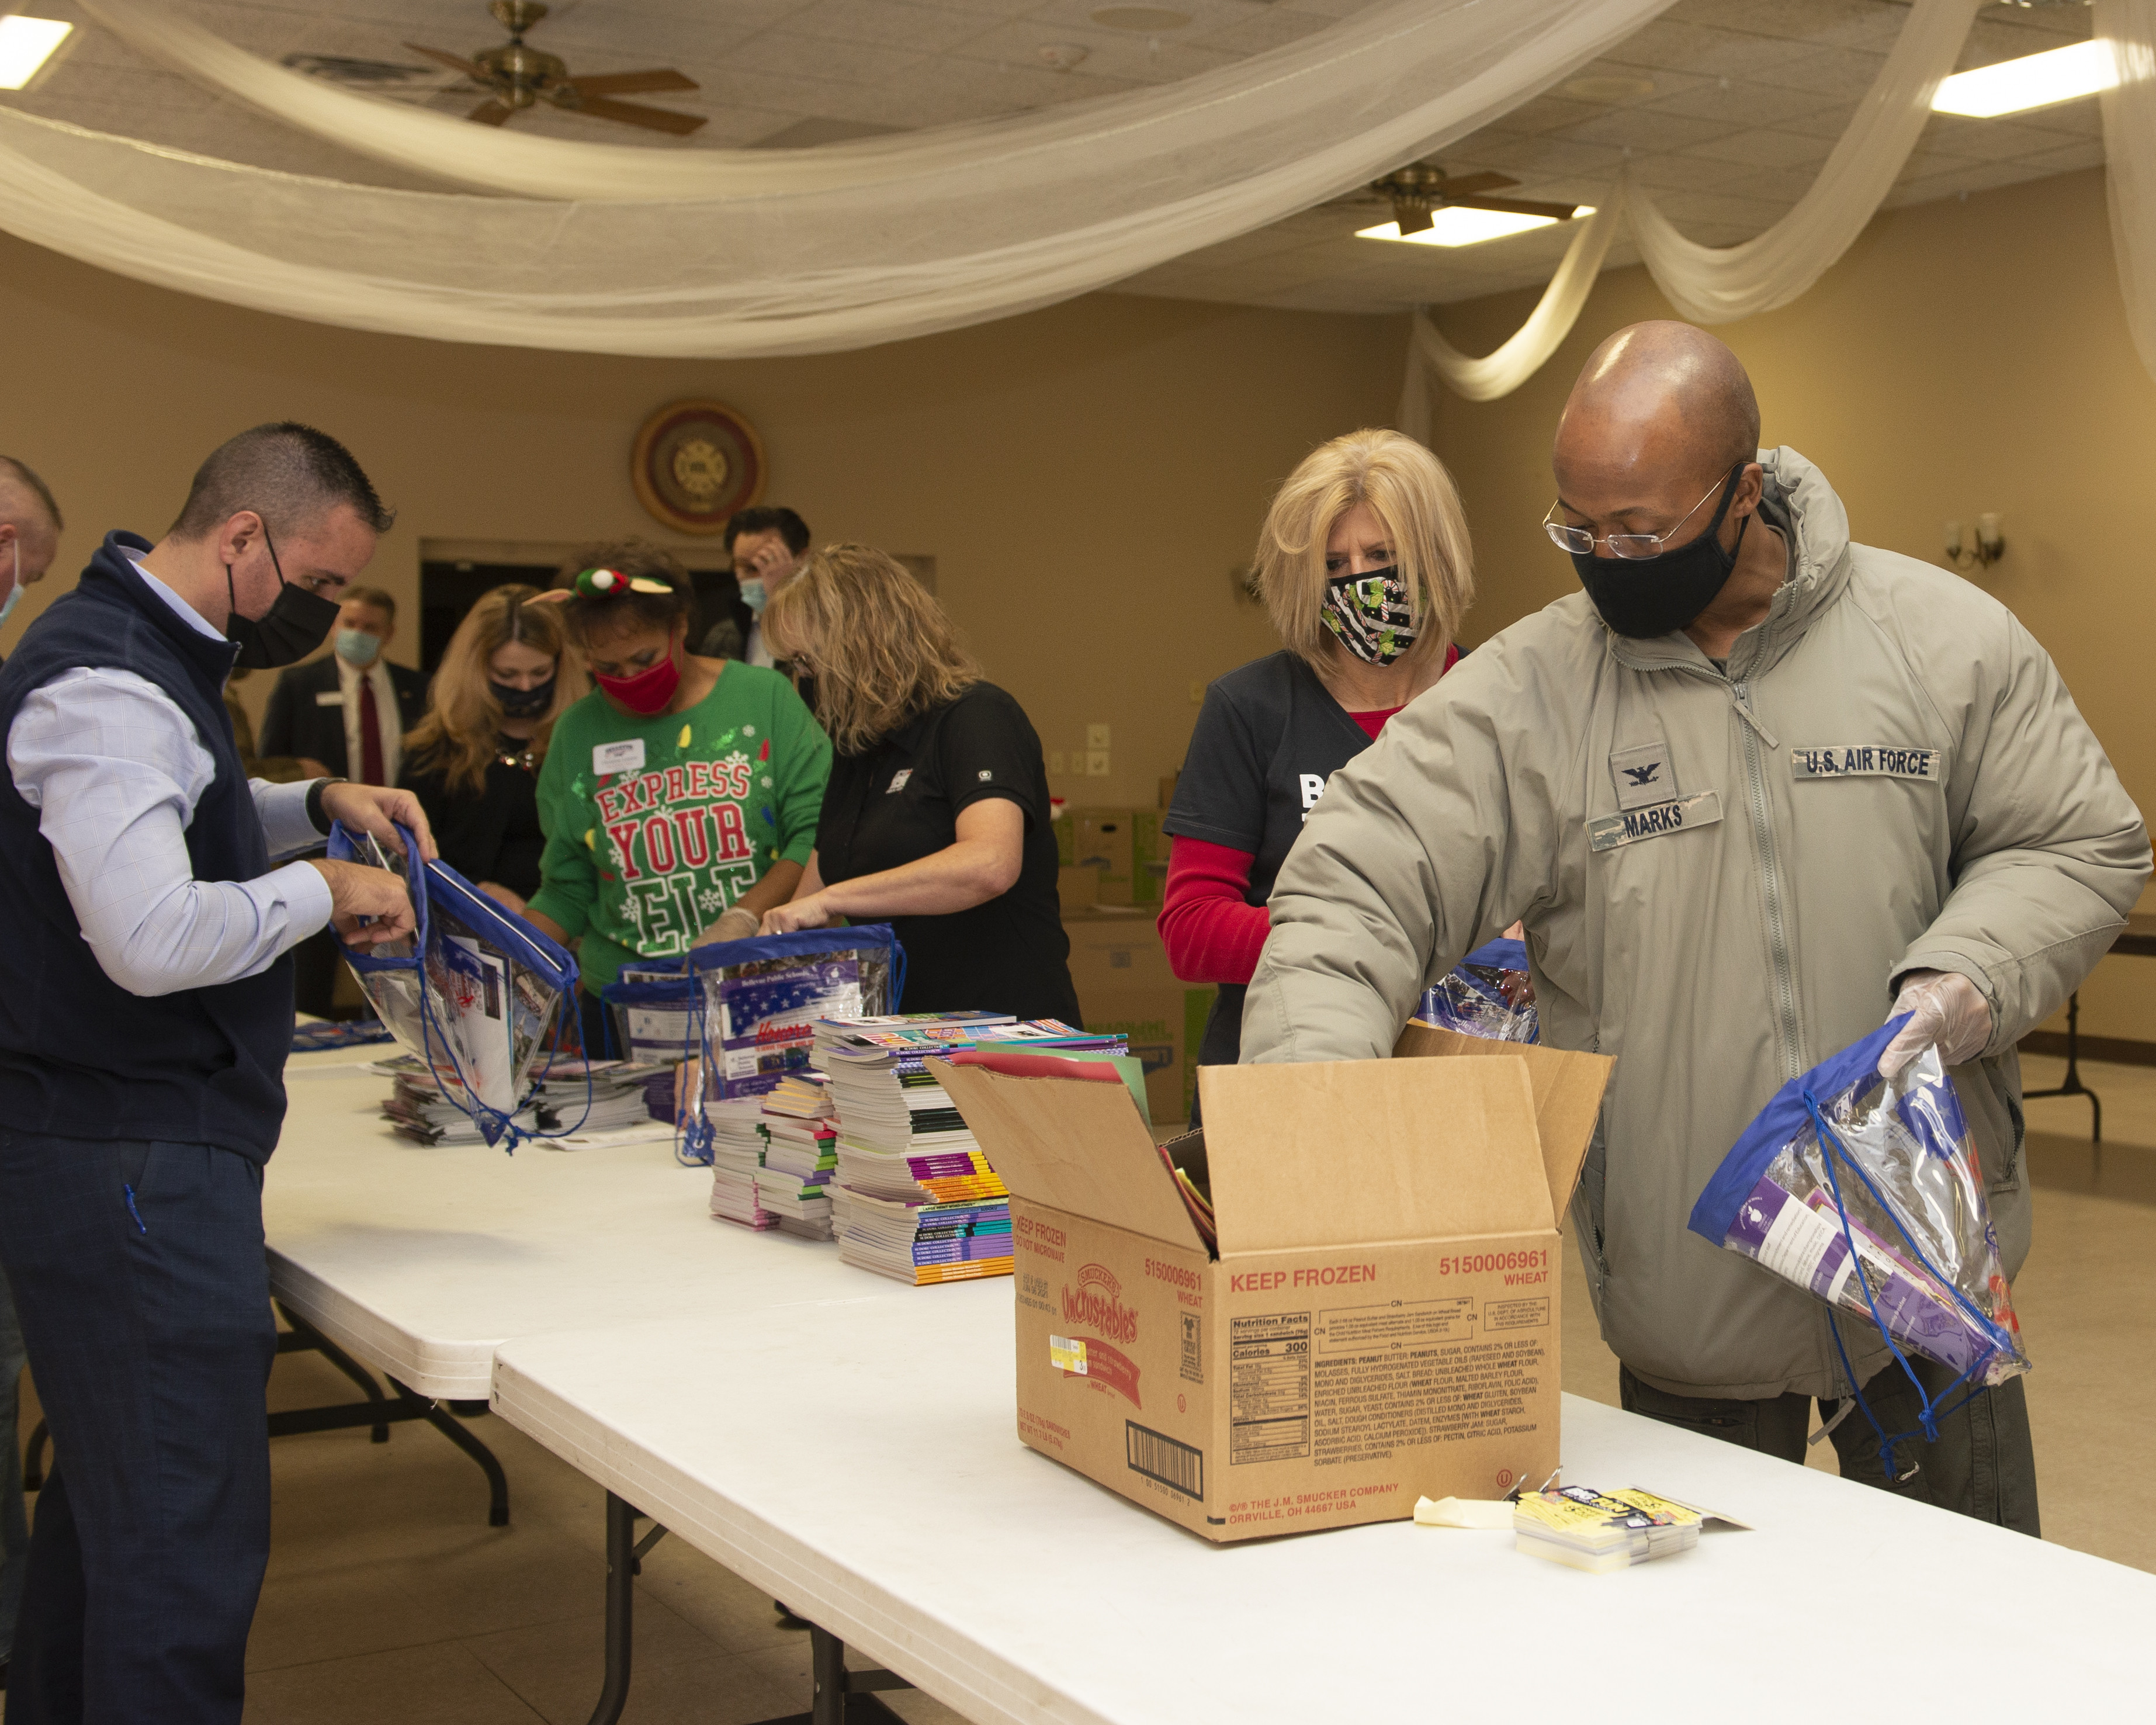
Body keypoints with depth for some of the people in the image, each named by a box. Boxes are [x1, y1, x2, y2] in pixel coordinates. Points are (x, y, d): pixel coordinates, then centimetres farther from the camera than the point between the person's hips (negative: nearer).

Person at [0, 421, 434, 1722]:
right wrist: (321, 893, -13)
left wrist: (315, 805, 16)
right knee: (189, 1539, -8)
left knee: (115, 1495, 20)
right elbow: (153, 940, -28)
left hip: (119, 1147, 11)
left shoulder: (143, 653, 15)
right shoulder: (105, 686, -18)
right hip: (130, 1163, -11)